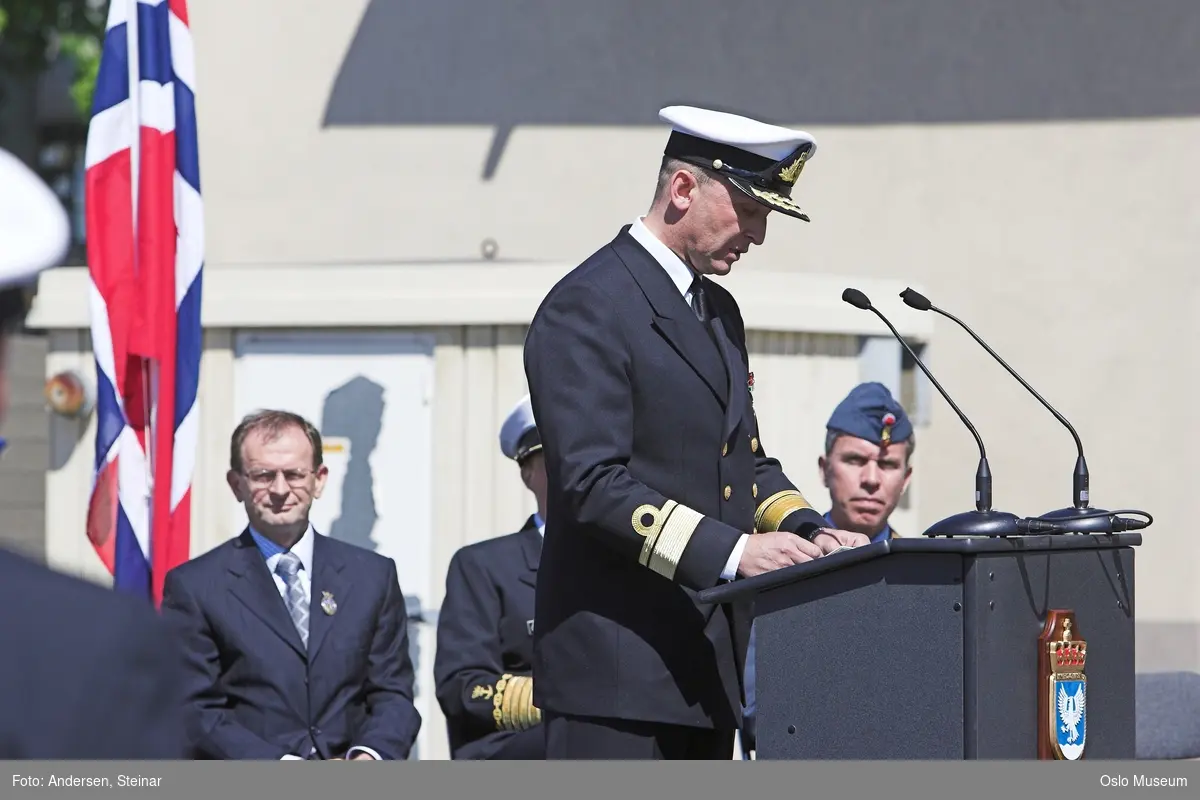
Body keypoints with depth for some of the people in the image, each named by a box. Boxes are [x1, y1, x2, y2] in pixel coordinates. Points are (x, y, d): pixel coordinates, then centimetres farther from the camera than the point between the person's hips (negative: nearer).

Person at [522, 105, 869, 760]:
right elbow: (592, 483, -19)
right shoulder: (588, 308, -10)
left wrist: (807, 532, 3)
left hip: (707, 668, 9)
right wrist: (731, 552, -26)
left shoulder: (718, 311, 19)